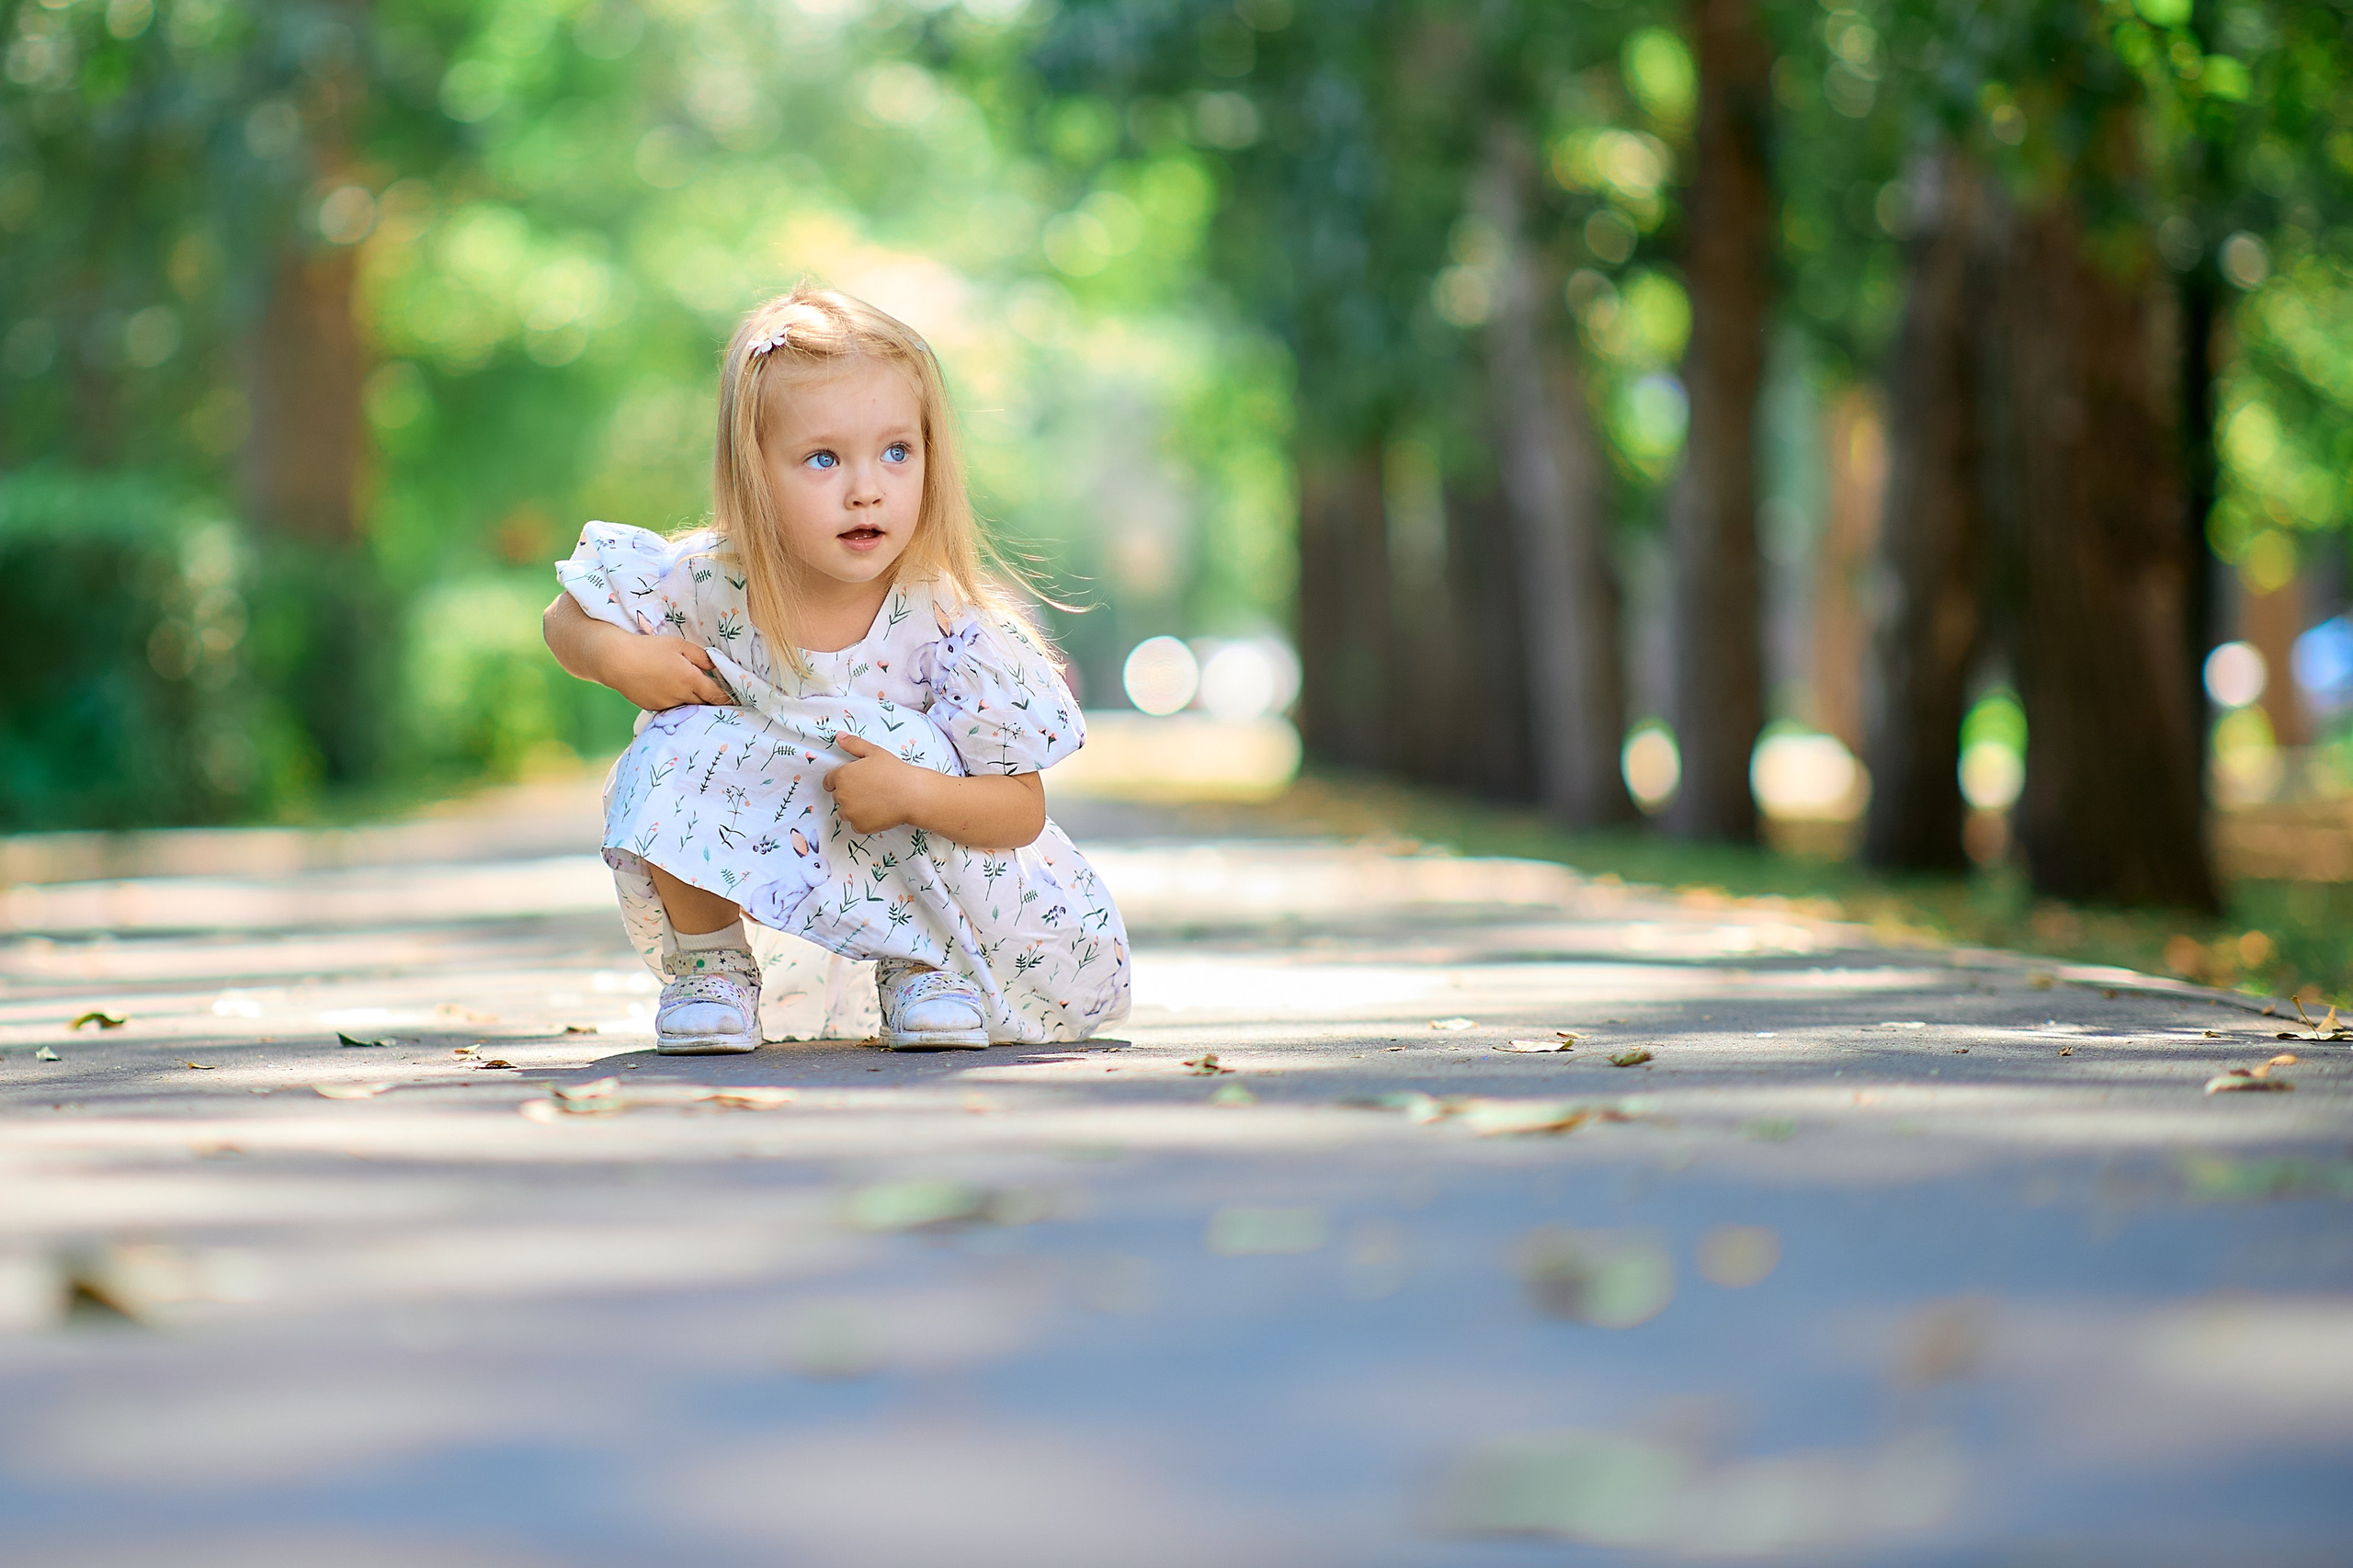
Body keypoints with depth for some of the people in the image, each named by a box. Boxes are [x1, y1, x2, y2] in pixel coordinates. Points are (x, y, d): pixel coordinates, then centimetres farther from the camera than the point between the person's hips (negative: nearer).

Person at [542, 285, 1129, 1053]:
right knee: (672, 753, -25)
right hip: (751, 843, 1)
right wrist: (617, 658, -25)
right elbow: (567, 620, -2)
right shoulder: (713, 582, -21)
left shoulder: (949, 621, -26)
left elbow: (1024, 810, -21)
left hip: (909, 863, -1)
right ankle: (708, 963, -5)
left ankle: (929, 964, 4)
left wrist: (916, 794, -39)